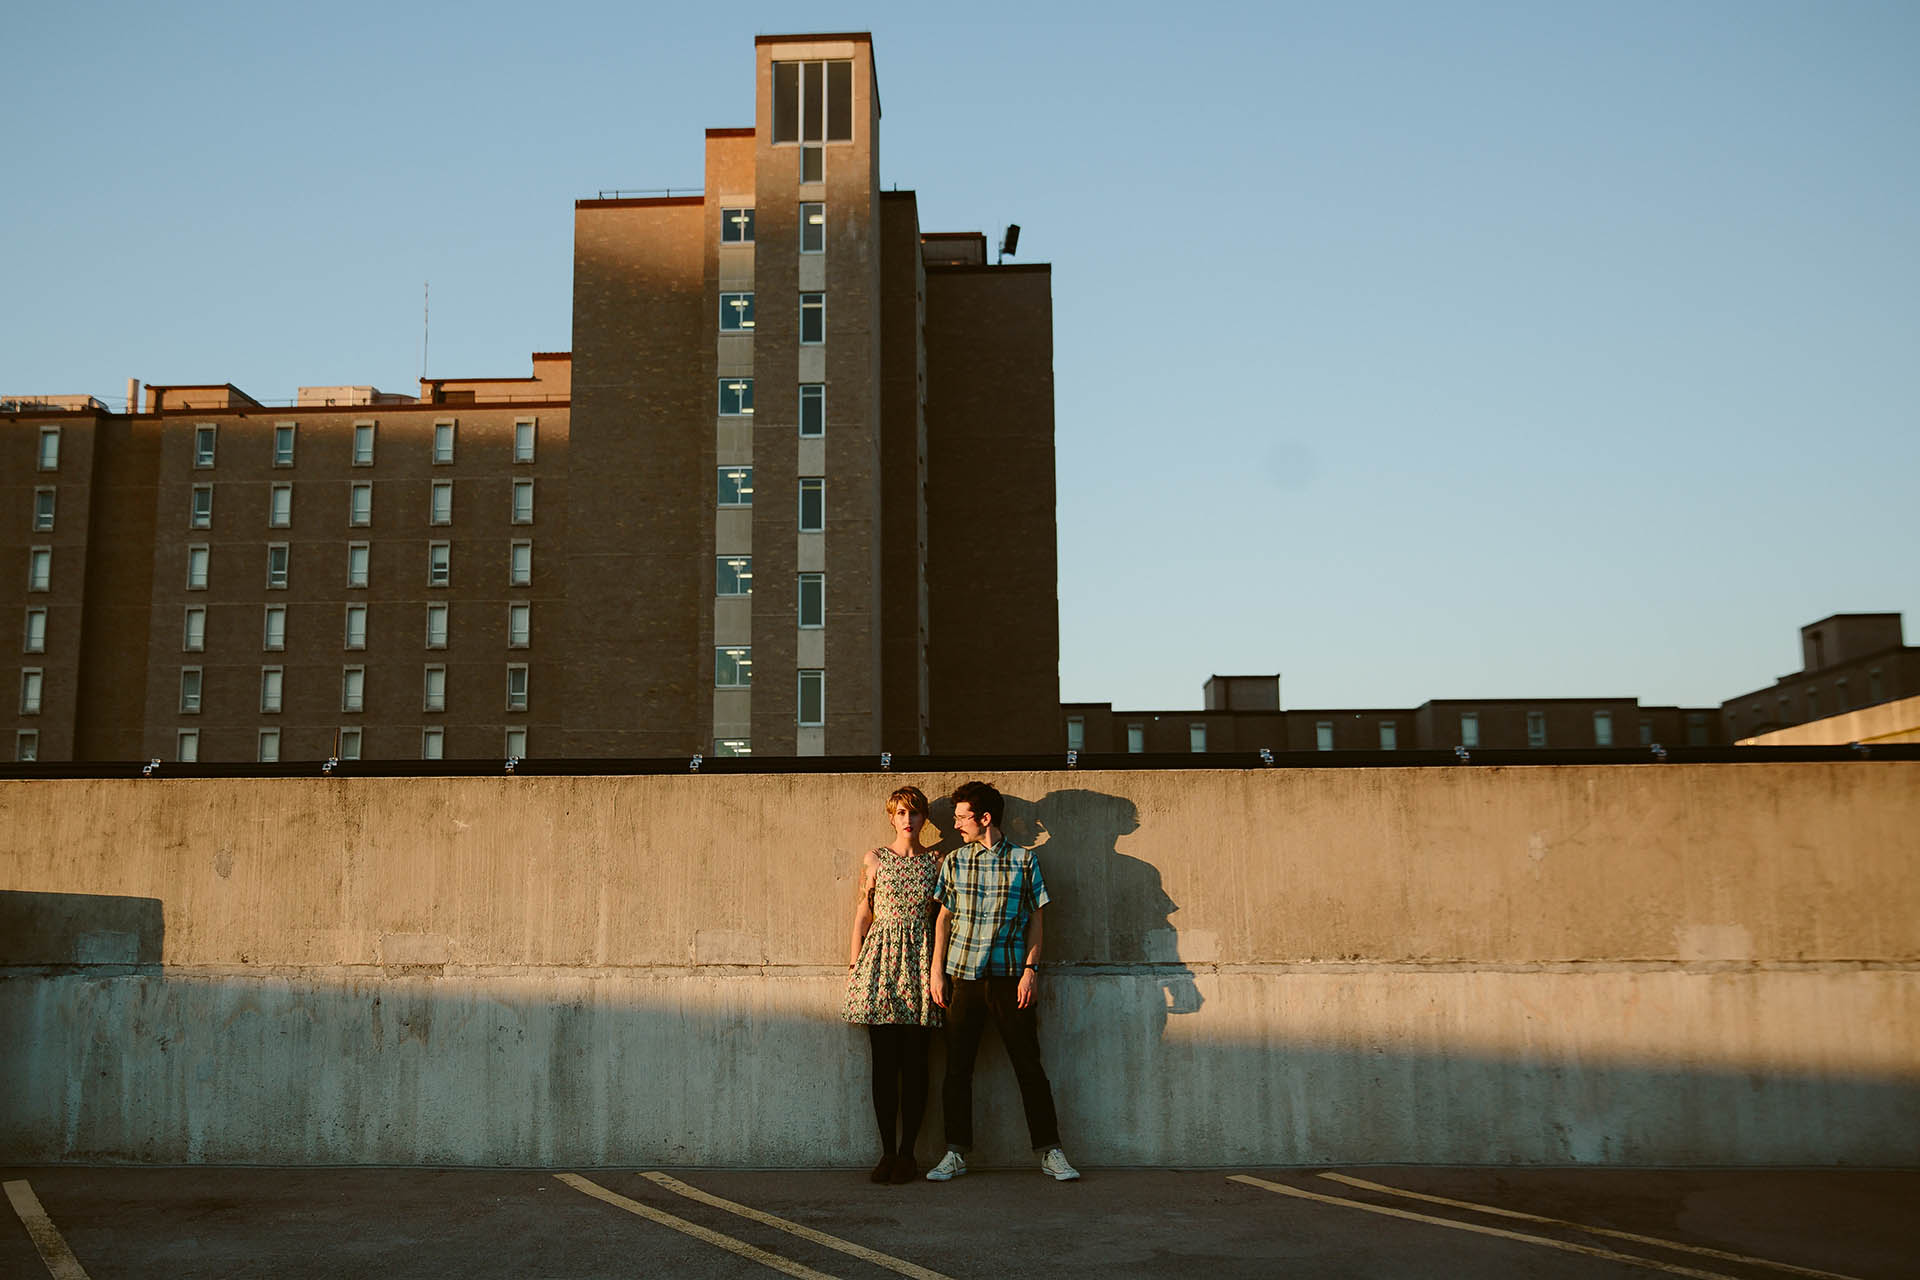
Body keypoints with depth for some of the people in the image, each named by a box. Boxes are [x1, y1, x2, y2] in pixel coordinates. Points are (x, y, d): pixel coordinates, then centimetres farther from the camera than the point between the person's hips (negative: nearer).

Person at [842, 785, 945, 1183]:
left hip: (920, 959, 0)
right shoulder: (874, 860, 8)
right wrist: (854, 963, 4)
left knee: (914, 1061, -1)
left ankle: (907, 1153, 6)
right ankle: (887, 1151, 7)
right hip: (880, 956, 0)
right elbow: (862, 915, 9)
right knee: (884, 1060, 1)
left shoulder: (935, 862, 8)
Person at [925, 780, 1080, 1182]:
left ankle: (1049, 1151, 10)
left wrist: (1031, 969, -5)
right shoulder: (954, 862, 7)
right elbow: (944, 918, 11)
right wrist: (936, 971, 5)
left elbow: (1035, 919, 3)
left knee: (1029, 1065, 1)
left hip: (1010, 977, -2)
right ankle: (955, 1153, 14)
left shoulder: (1024, 860, 1)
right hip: (962, 976, 2)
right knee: (957, 1067, 4)